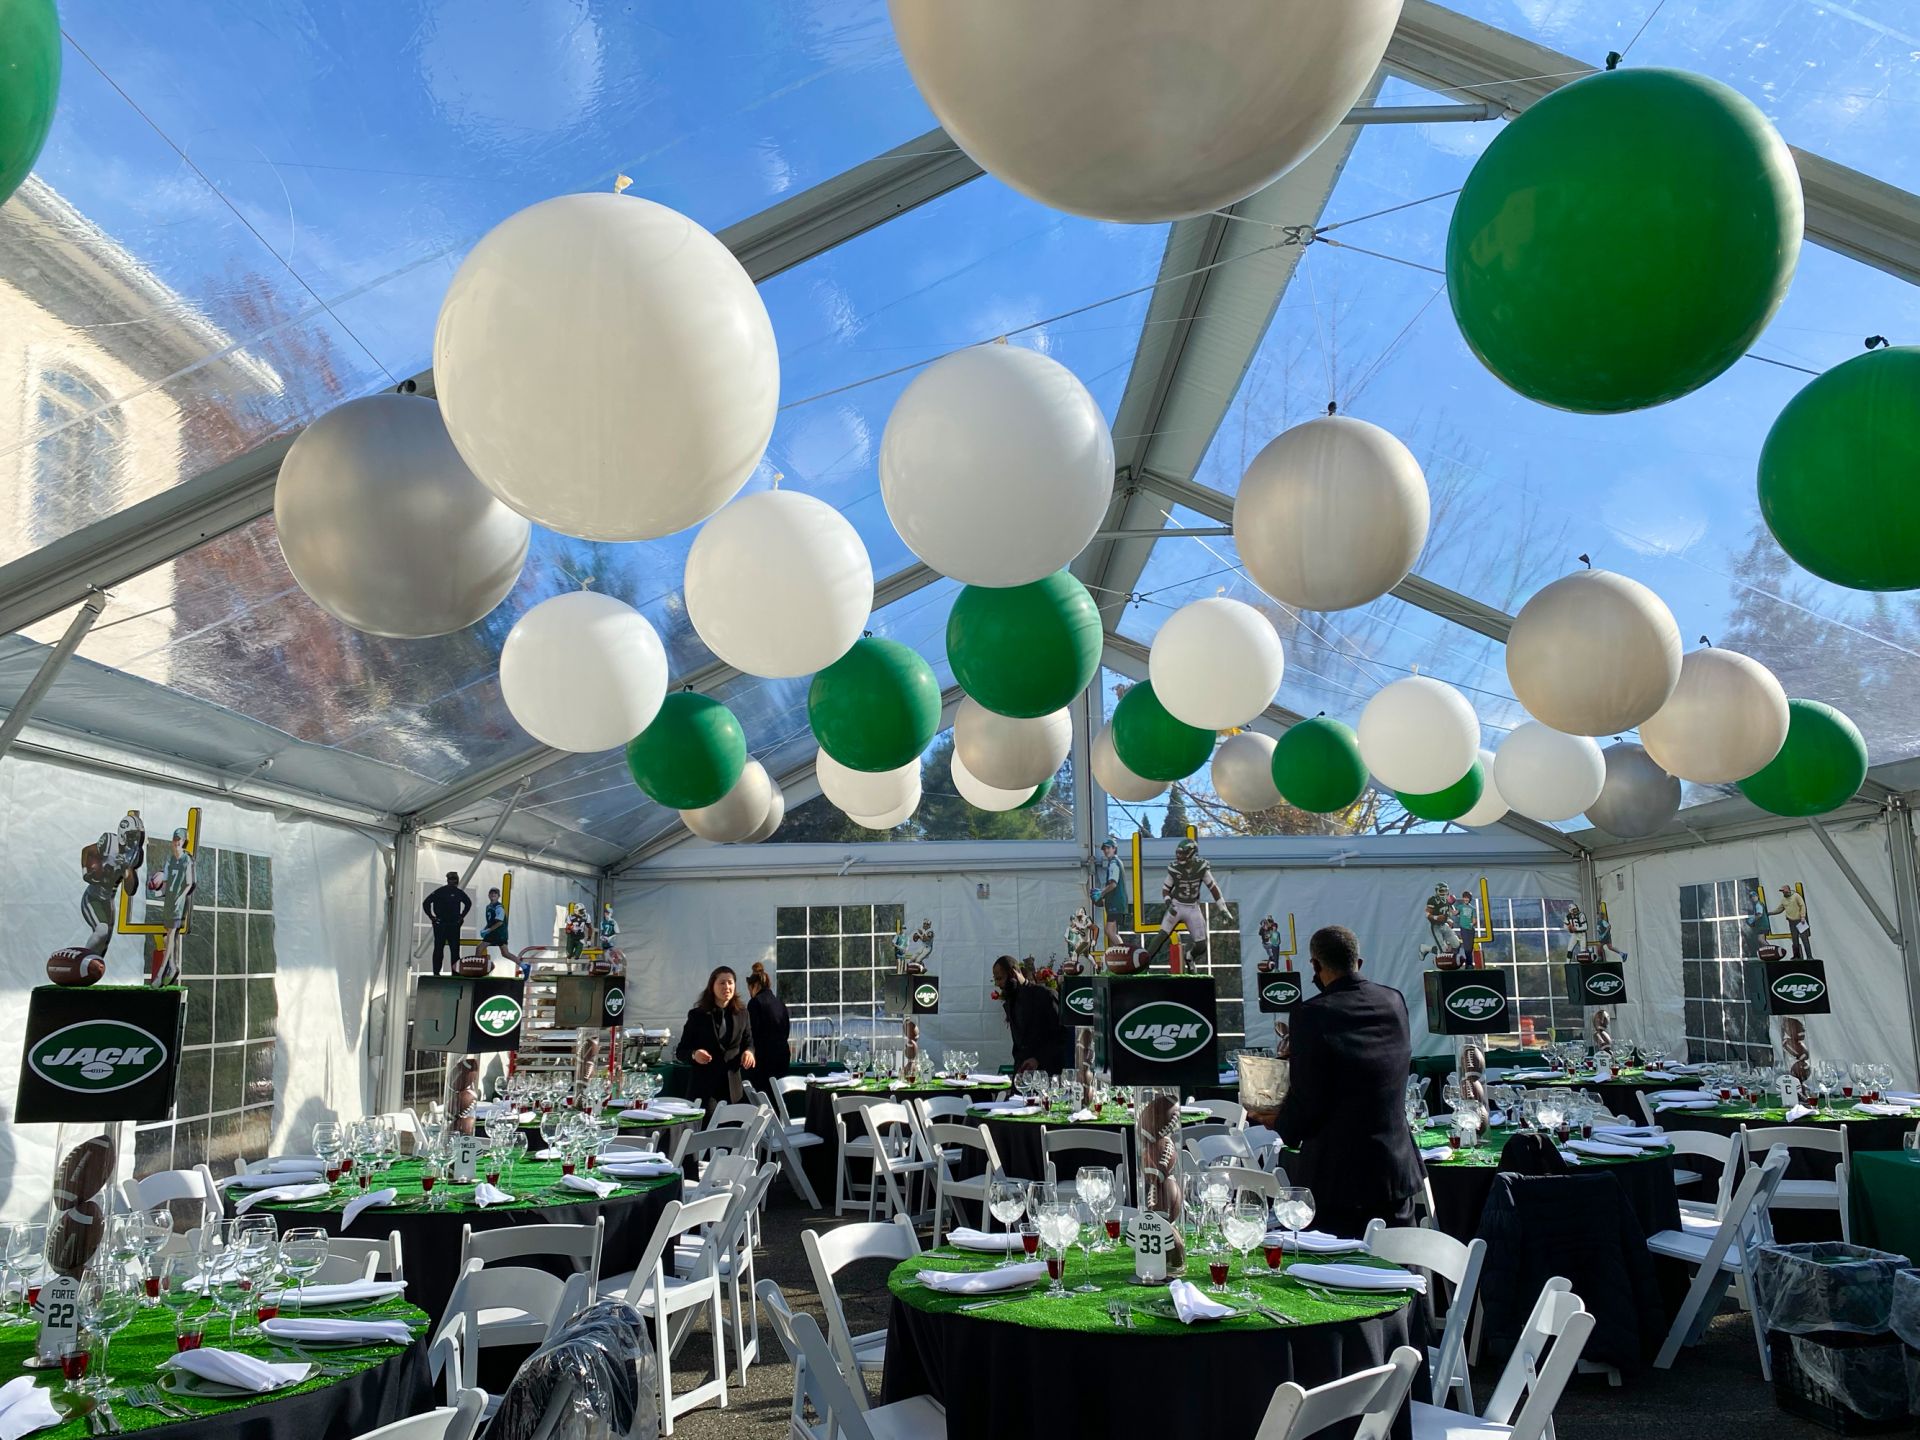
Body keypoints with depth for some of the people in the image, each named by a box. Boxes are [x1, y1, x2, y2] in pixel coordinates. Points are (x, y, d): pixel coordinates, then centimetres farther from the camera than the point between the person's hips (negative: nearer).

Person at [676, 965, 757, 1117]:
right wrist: (694, 1054, -20)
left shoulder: (742, 1014, 8)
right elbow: (680, 1051, 2)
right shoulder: (697, 1015, -1)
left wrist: (749, 1052, -7)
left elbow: (748, 1043, 17)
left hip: (733, 1088, 3)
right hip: (704, 1086, -3)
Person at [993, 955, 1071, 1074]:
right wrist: (1018, 1063, 5)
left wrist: (1038, 1059, -18)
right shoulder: (1009, 1003, 16)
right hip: (1022, 1071, 6)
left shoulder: (1045, 995, -7)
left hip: (1048, 1070, -6)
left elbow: (1064, 1034, -10)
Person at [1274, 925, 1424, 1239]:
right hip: (1397, 1170, 6)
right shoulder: (1394, 1002, 2)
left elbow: (1306, 1098, -17)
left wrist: (1281, 1130, 4)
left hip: (1336, 1175, -6)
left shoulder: (1313, 1014, -17)